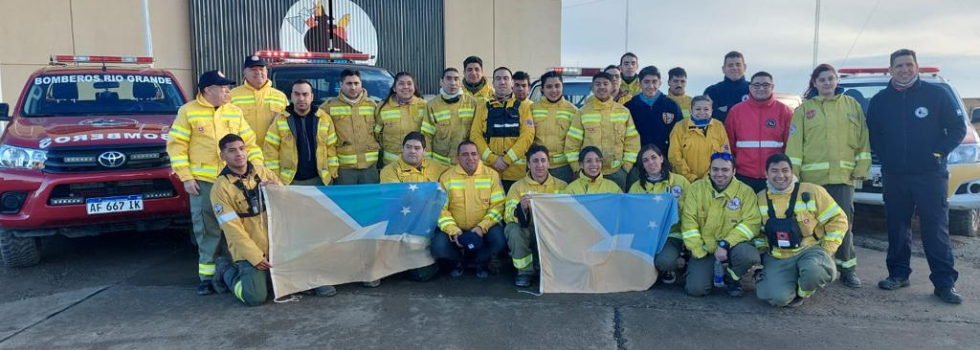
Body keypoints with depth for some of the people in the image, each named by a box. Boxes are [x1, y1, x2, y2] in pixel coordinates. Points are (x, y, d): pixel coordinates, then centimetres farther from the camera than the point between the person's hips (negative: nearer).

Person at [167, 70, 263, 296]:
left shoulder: (235, 112, 10)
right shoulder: (188, 111, 0)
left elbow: (249, 143, 12)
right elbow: (176, 145, -1)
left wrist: (259, 168, 1)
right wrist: (186, 178, -7)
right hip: (203, 181, -3)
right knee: (208, 231, 1)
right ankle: (208, 275, 10)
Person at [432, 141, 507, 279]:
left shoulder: (491, 175, -1)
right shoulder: (446, 177, -2)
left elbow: (498, 206, -7)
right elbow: (441, 209, -6)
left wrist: (482, 227, -21)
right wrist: (453, 231, -21)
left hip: (484, 228, 0)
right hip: (455, 229, 0)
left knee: (499, 239, -29)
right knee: (438, 246, -27)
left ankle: (480, 261, 7)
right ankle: (457, 261, 12)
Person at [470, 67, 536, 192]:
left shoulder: (523, 107, 7)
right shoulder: (483, 107, 10)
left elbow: (527, 135, -3)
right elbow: (475, 135, 2)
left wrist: (507, 159, -12)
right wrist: (493, 159, -10)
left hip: (516, 170, -1)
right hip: (489, 169, 1)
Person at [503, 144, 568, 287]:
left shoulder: (561, 185, 8)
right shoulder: (518, 186, 4)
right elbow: (507, 216, -10)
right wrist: (521, 208, -31)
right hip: (527, 232, 0)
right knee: (513, 229, -31)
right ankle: (525, 271, -9)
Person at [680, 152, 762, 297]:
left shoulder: (746, 191, -3)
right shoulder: (696, 188, -2)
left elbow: (752, 222, -12)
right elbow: (689, 220, -5)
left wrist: (725, 244, -22)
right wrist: (698, 251, -13)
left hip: (733, 246, 0)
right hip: (705, 248, 0)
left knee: (748, 255, -35)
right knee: (695, 289, -17)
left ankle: (732, 278, 2)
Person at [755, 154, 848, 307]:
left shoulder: (812, 192, -6)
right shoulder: (760, 198, 1)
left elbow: (838, 220, -1)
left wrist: (826, 251, -7)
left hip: (810, 251, -1)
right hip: (777, 259, 1)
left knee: (813, 271, -38)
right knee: (779, 298, -25)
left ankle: (800, 293, -1)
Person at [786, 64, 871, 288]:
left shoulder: (852, 105, 10)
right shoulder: (804, 109, 6)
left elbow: (863, 139, 7)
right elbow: (794, 143, 1)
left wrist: (861, 167, 0)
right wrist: (793, 172, -6)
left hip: (843, 175, 0)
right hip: (812, 176, 0)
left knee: (843, 222, 0)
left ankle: (847, 268, 12)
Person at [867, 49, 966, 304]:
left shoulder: (936, 94, 0)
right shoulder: (879, 101, 7)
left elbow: (958, 128, 2)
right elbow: (872, 134, 16)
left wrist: (940, 151, -8)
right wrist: (883, 156, 2)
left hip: (930, 175, -3)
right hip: (893, 176, 3)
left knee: (936, 229, -4)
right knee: (897, 228, 9)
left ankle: (945, 282, 1)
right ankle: (898, 274, 20)